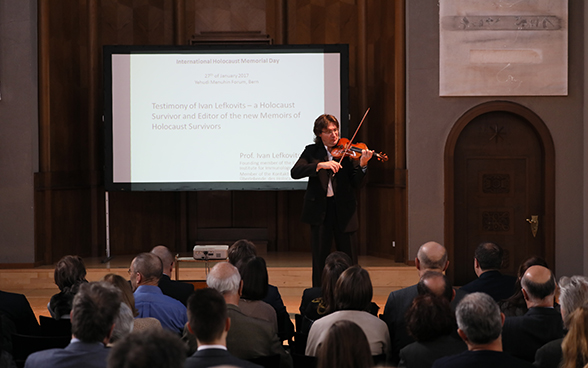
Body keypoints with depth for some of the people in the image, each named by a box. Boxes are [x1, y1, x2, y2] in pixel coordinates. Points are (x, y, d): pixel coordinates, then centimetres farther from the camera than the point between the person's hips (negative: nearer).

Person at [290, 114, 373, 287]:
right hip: (320, 209, 0)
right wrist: (320, 165, -24)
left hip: (343, 208, 0)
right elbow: (295, 172, -11)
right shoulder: (312, 151, 5)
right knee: (320, 256, 4)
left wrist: (362, 165, -22)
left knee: (347, 255, 1)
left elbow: (355, 183, -4)